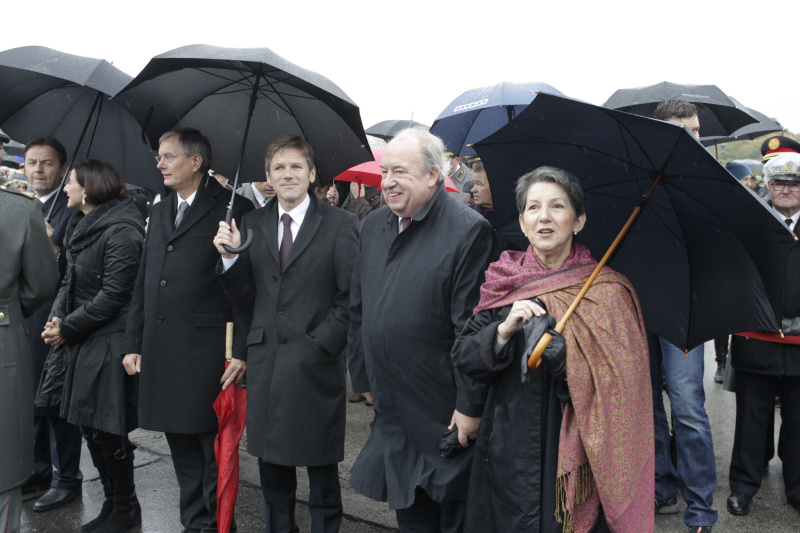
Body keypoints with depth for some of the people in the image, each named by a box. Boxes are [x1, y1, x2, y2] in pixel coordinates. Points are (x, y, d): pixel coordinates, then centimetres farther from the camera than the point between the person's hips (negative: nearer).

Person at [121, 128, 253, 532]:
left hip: (206, 352, -7)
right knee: (182, 451, 15)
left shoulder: (232, 209, -5)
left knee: (213, 449, 3)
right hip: (161, 353, 7)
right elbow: (143, 283, 18)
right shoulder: (160, 212, 17)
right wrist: (132, 343, 14)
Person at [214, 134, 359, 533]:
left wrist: (319, 344, -10)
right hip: (264, 365, 4)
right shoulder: (252, 225, 8)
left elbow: (350, 298, -4)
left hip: (315, 366, -3)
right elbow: (244, 298, 7)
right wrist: (230, 257, -8)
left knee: (321, 467, 9)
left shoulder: (340, 225, -2)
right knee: (272, 468, 15)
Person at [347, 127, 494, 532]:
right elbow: (358, 311, 15)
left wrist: (468, 407, -16)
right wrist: (363, 377, 15)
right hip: (393, 414, 6)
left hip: (445, 419, -6)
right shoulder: (373, 227, 7)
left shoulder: (468, 231, -15)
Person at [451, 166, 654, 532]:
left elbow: (616, 386, -9)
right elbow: (463, 358, -2)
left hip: (574, 456, -2)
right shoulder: (504, 281, 1)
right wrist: (504, 331, -19)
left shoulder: (607, 291, -6)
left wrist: (564, 361, -24)